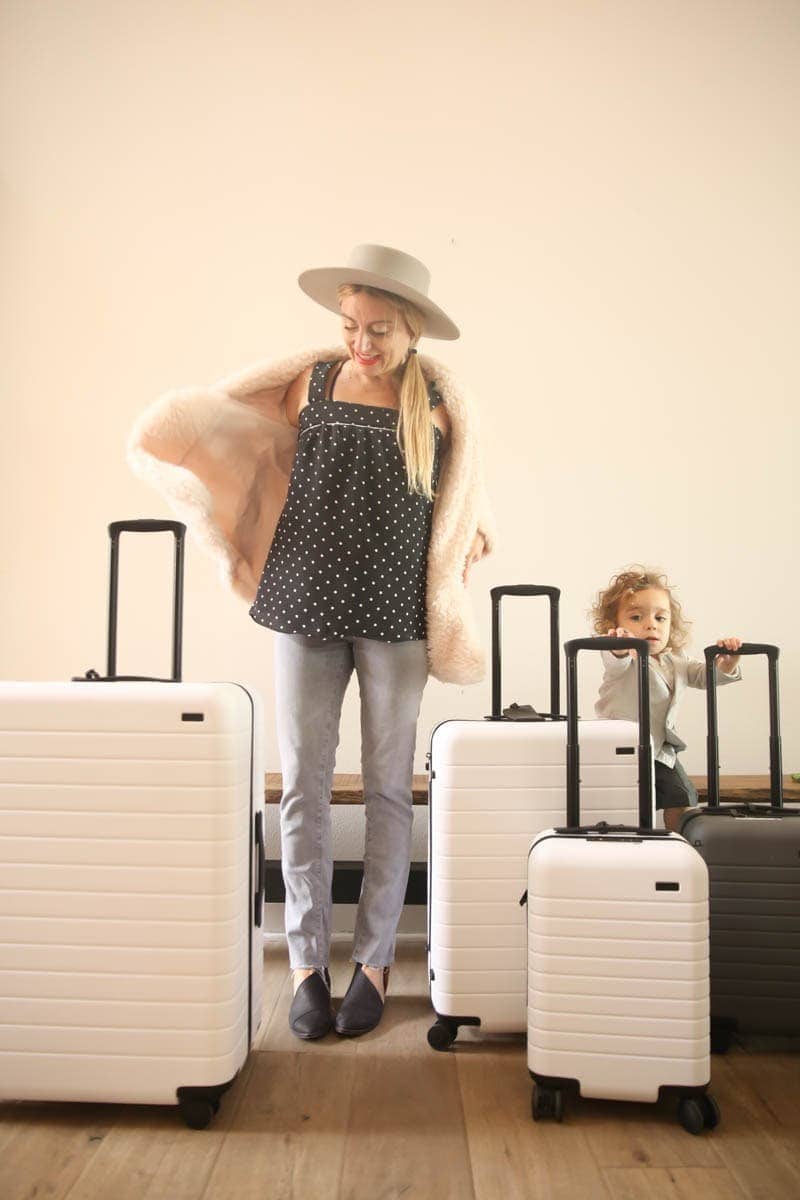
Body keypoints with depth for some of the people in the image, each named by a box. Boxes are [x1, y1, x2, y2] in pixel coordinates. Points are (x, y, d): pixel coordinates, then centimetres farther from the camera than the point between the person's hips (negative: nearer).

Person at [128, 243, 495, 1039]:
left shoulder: (441, 403, 4)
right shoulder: (309, 382, 5)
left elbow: (463, 502, 18)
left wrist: (476, 534, 5)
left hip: (396, 614, 0)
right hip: (307, 606, 1)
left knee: (387, 789, 6)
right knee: (303, 786, 3)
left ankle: (374, 959, 19)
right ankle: (306, 960, 15)